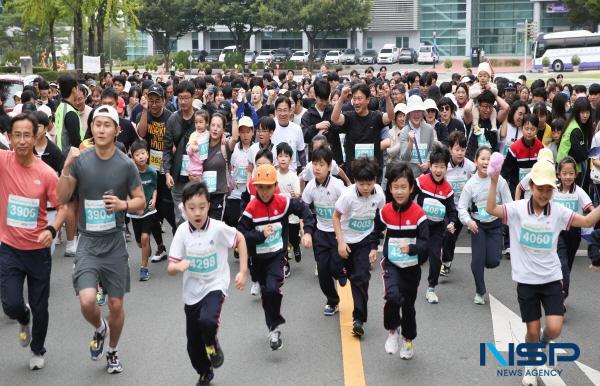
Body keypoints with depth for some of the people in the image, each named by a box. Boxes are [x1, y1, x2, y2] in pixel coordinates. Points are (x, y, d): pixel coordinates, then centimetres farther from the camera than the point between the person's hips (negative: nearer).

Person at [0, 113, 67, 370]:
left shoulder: (47, 173, -11)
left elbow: (63, 207, -4)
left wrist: (52, 229, -21)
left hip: (38, 250, 0)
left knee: (40, 308, 11)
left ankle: (38, 350, 38)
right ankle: (24, 319, 32)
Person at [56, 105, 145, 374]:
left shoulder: (126, 164, -5)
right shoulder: (80, 160, -4)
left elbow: (141, 201, 3)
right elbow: (62, 198, -5)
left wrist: (123, 204, -19)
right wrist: (66, 167, -19)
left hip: (114, 242, 1)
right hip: (88, 241, 0)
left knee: (116, 304, 8)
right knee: (87, 300, -17)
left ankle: (112, 351, 35)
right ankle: (99, 329, 18)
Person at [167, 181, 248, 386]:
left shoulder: (218, 228, -17)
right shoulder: (182, 231, -12)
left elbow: (240, 239, 1)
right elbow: (170, 268, -10)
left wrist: (243, 272, -2)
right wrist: (178, 266, -34)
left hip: (215, 286, -3)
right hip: (192, 292, 3)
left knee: (207, 321, -33)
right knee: (193, 343, 12)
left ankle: (212, 345, 1)